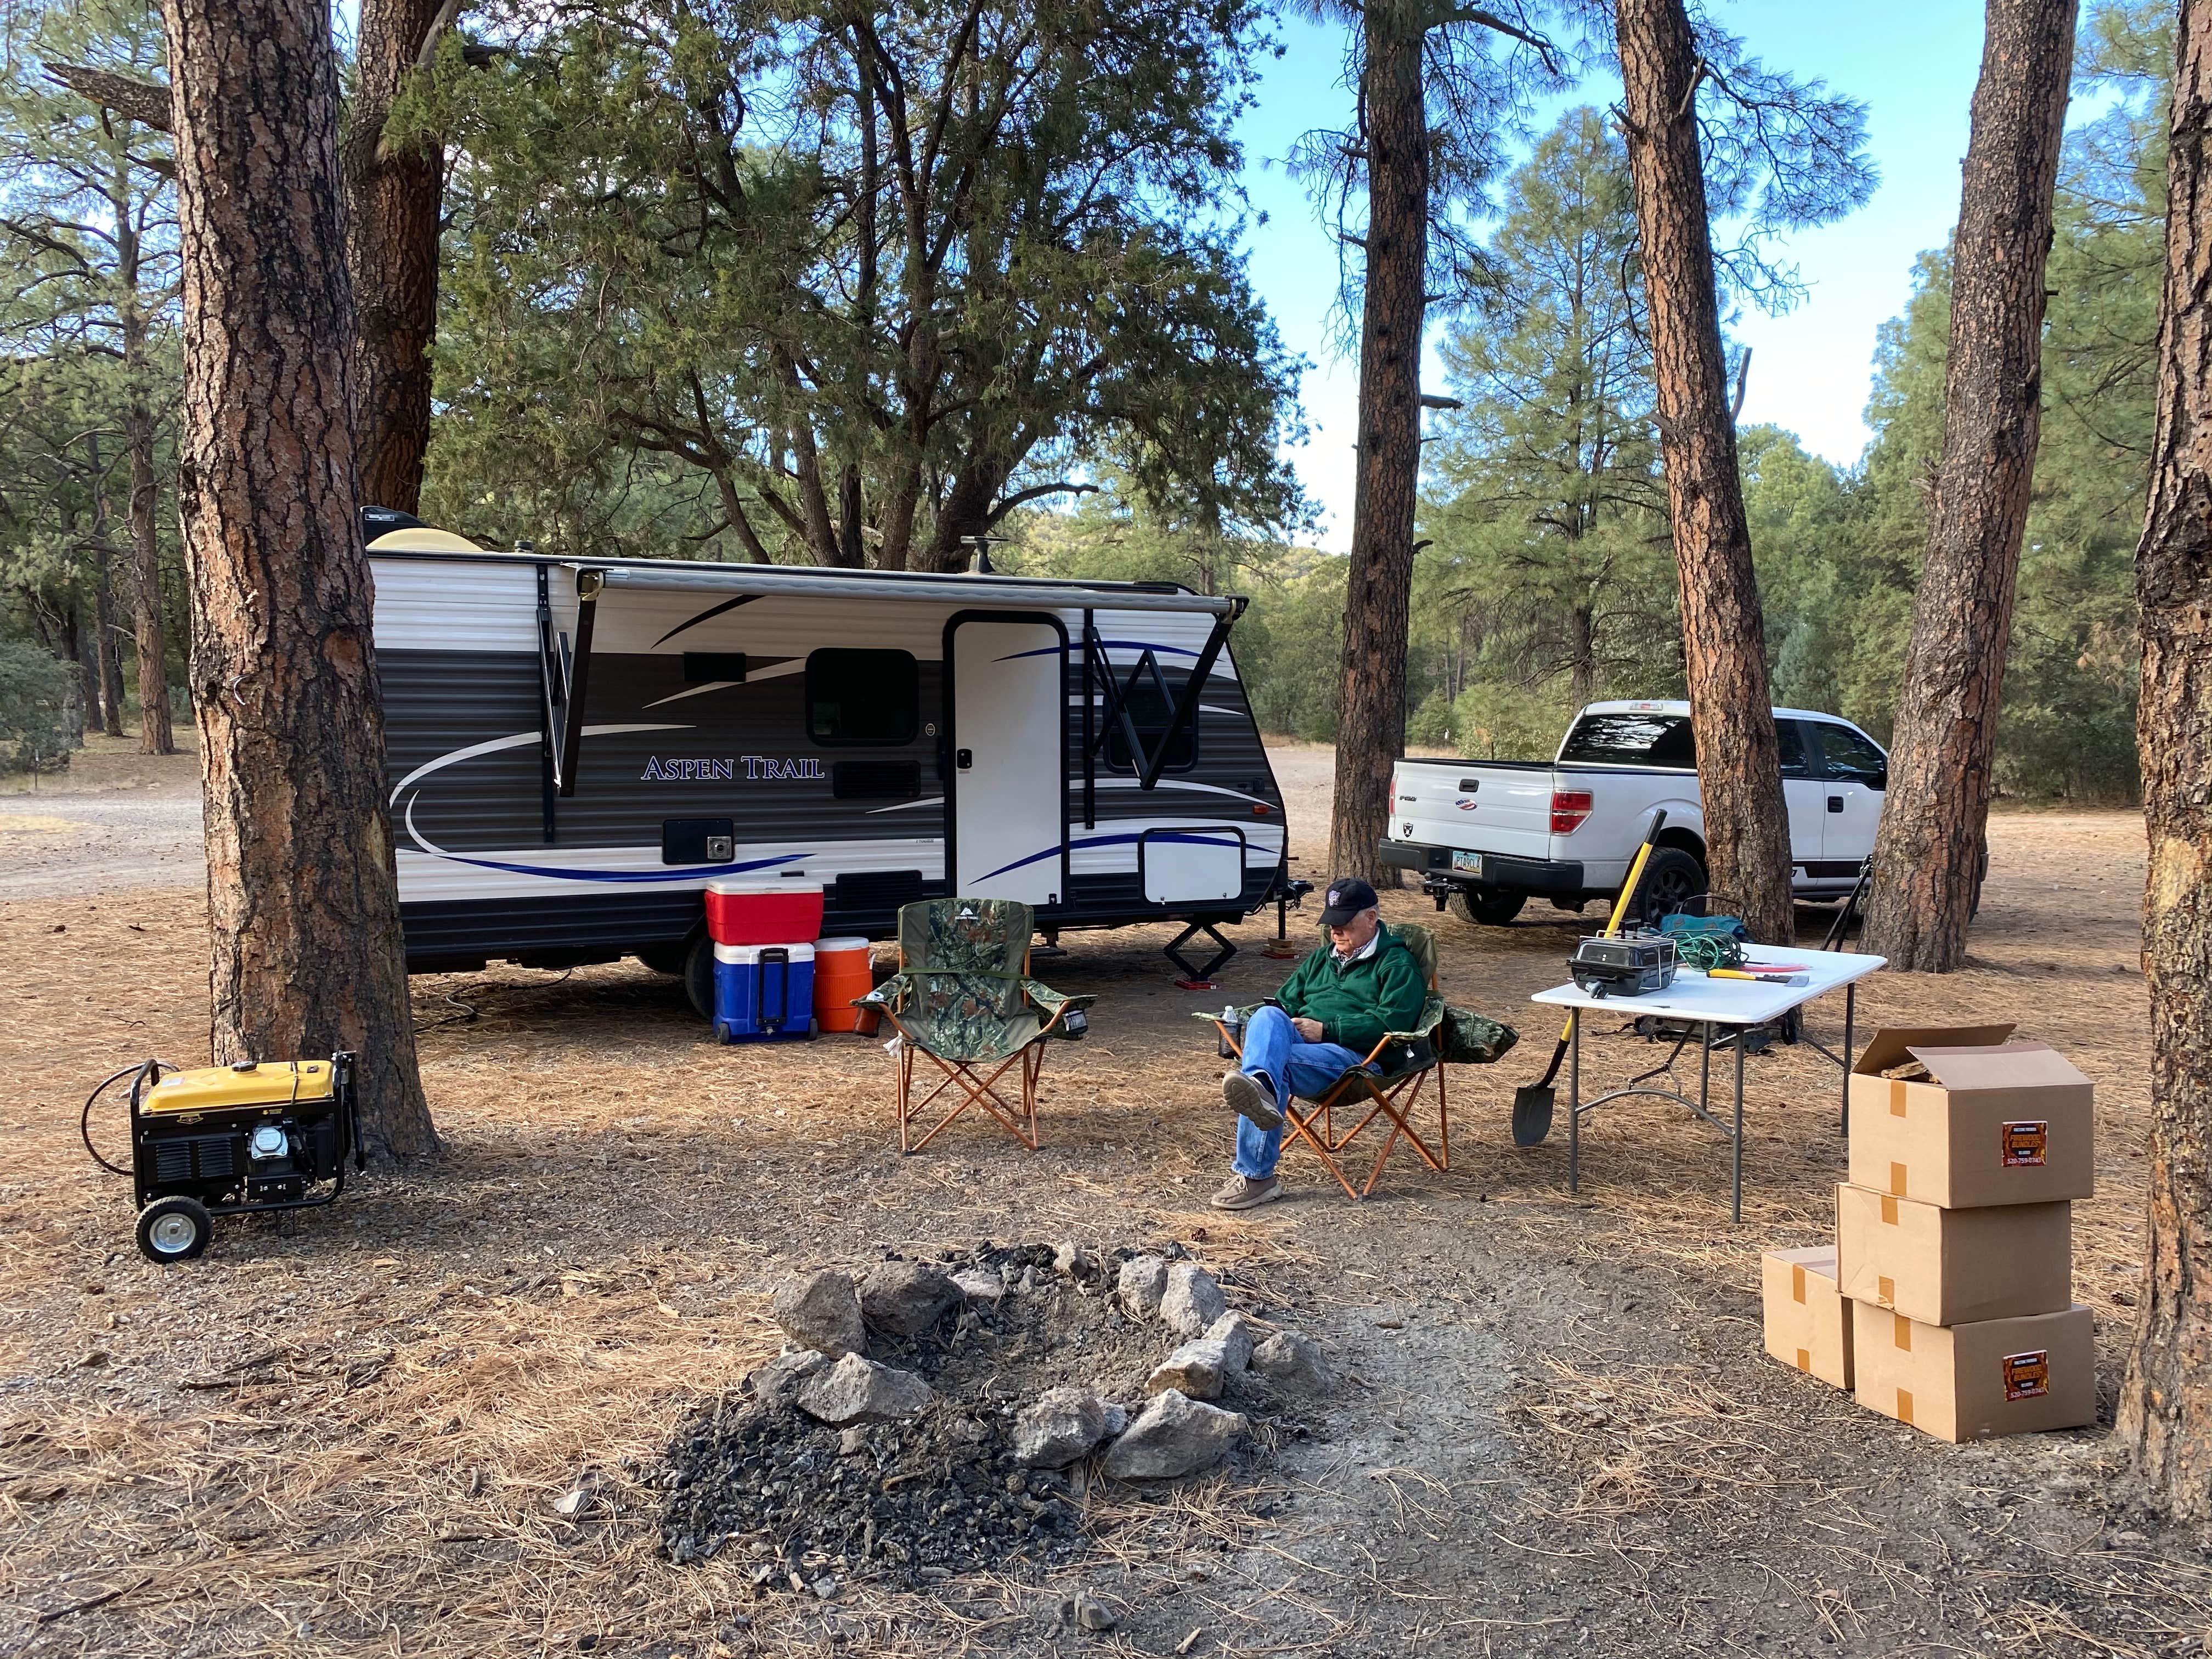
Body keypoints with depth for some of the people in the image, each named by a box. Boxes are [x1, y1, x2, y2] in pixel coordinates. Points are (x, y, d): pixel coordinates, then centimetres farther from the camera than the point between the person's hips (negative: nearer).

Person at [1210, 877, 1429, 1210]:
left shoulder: (1397, 964, 12)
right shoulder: (1320, 958, 35)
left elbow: (1389, 1023, -5)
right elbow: (1285, 1001, 31)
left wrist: (1326, 1029, -12)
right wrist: (1264, 1023, 4)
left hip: (1356, 1056, -5)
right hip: (1297, 1043, 6)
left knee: (1279, 1062, -37)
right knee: (1268, 1015, -32)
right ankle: (1261, 1088, -65)